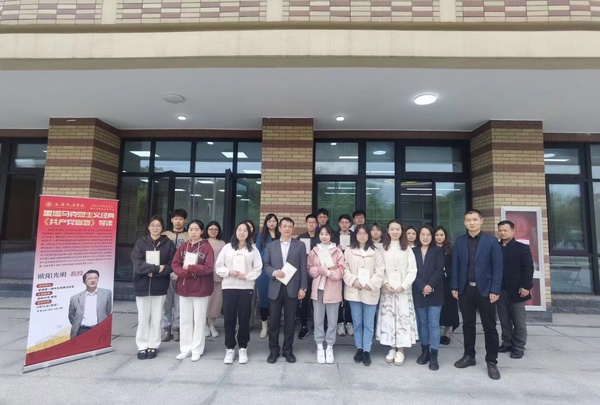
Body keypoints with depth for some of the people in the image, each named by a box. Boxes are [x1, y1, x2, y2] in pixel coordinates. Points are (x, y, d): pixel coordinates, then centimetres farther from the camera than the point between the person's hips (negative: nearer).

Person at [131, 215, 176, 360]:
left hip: (160, 286, 0)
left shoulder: (168, 243, 0)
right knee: (143, 318, 7)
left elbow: (171, 265, -5)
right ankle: (142, 346, 20)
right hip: (142, 285, 0)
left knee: (156, 318, 8)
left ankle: (153, 346, 21)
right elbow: (137, 264, -8)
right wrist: (157, 268, -17)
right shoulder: (140, 242, 2)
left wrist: (152, 271, -16)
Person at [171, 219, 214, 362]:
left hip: (201, 289, -4)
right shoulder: (182, 247, 7)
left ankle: (197, 350, 18)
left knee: (199, 320, 6)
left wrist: (189, 267, -14)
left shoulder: (207, 247, -7)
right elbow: (175, 265, 2)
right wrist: (186, 273, -16)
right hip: (184, 287, 4)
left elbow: (208, 268, -15)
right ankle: (185, 349, 26)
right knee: (185, 320, 12)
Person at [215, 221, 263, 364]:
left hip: (246, 287, 0)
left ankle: (243, 348, 21)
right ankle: (230, 348, 20)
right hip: (229, 287, 1)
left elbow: (258, 269, 0)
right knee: (229, 318, 5)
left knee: (244, 319, 5)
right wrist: (229, 272, -12)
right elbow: (218, 266, 4)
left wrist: (246, 276, -13)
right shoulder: (227, 247, 5)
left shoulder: (253, 249, 3)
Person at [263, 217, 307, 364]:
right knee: (274, 321, 8)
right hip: (275, 288, 1)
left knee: (290, 321, 9)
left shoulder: (300, 245, 4)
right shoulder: (271, 246, 8)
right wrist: (274, 272, -14)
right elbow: (265, 265, 6)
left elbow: (303, 268, 1)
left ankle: (288, 350, 24)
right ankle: (273, 351, 24)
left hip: (292, 288, -1)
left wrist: (302, 287, -4)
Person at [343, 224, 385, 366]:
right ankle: (359, 349, 24)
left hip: (370, 292, 0)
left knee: (369, 323, 5)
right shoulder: (349, 251, 3)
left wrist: (371, 284, -14)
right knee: (357, 322, 11)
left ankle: (367, 351, 17)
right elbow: (345, 269, -1)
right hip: (354, 291, 1)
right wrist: (353, 281, -15)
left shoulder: (375, 252, 2)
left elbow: (380, 271, -3)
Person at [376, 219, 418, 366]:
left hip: (403, 288, -1)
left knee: (403, 317, -1)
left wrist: (403, 285, -11)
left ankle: (400, 350, 8)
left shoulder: (407, 249, 3)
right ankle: (392, 348, 14)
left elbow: (412, 270, -1)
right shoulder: (383, 248, 5)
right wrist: (385, 283, -9)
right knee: (388, 317, 3)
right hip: (387, 288, 1)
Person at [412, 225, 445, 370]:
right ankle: (424, 351, 23)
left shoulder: (438, 251, 3)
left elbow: (439, 270, -6)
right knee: (422, 323, 10)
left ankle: (434, 355, 8)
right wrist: (422, 287, -13)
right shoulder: (413, 251, 4)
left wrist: (430, 286, -16)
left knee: (434, 324, -1)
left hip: (435, 292, -1)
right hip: (418, 292, 2)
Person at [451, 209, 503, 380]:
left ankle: (491, 362, 19)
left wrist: (495, 290, -11)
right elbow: (455, 265, 6)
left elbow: (497, 267, -5)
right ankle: (469, 356, 26)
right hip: (465, 290, 3)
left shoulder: (491, 241, -2)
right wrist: (454, 287, 0)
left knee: (490, 327, 6)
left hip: (485, 290, -2)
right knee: (468, 325, 12)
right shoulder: (459, 241, 5)